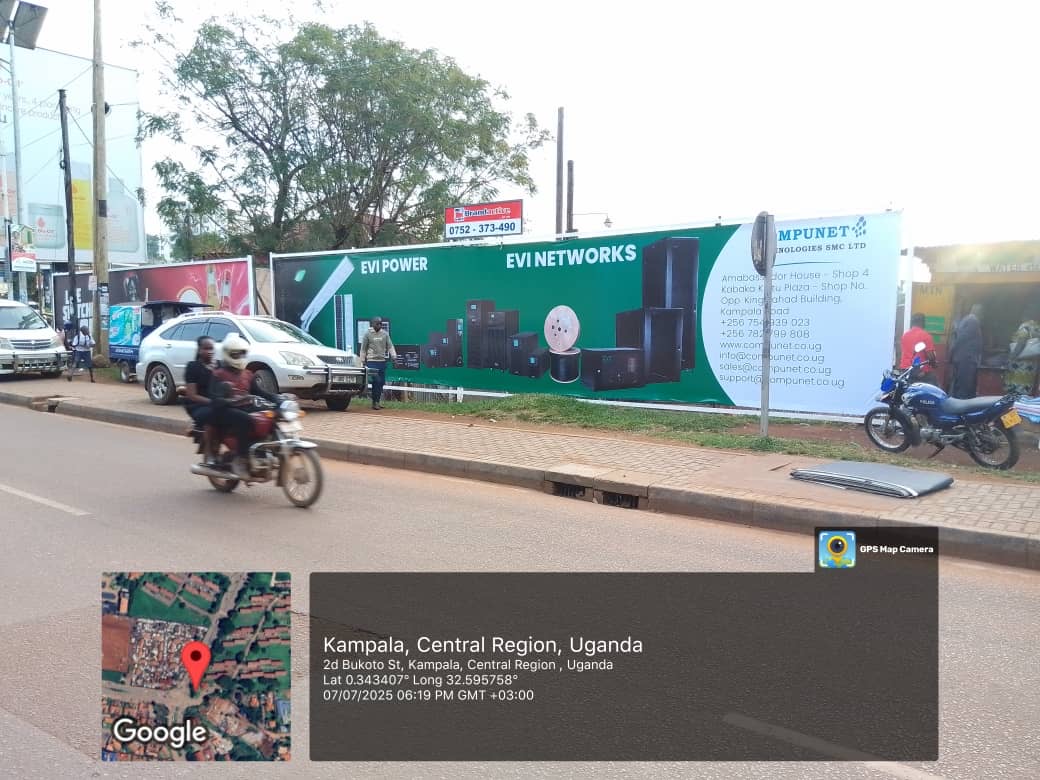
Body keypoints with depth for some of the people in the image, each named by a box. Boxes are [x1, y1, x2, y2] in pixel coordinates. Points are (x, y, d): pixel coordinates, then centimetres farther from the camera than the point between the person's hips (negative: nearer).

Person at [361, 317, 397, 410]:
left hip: (382, 361, 4)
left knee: (381, 382, 6)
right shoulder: (368, 334, 0)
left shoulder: (385, 334, 7)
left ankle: (378, 401, 18)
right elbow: (363, 349, 4)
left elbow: (390, 346, 4)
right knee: (376, 381, -13)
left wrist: (393, 356, -11)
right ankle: (374, 402, -3)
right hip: (372, 361, -4)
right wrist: (363, 362, 2)